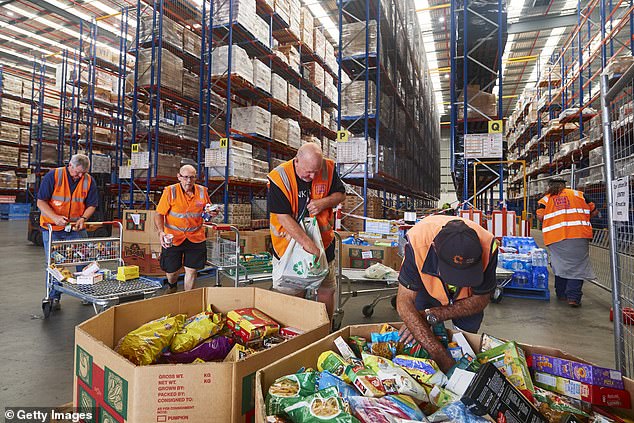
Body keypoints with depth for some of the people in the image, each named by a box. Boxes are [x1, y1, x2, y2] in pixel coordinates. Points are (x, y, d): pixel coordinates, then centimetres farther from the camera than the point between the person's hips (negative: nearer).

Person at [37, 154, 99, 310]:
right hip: (52, 228, -2)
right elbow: (41, 202, -10)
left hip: (77, 228, 2)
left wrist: (83, 218, -16)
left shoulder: (89, 181, -2)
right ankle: (54, 297, 17)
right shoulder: (53, 176, -10)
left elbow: (91, 204, 3)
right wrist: (55, 217, -26)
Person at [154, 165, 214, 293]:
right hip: (173, 237, -1)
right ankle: (172, 287, 47)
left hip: (196, 238, 2)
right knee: (171, 270, 11)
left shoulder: (202, 191, -1)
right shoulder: (170, 191, -10)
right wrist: (161, 232, -22)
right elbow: (159, 214, -6)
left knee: (191, 270, 5)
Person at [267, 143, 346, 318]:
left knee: (327, 290, 13)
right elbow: (283, 217, -21)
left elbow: (341, 194, 6)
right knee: (293, 294, 4)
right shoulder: (279, 177, -18)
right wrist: (307, 243, -26)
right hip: (290, 243, -3)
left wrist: (324, 202, -15)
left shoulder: (328, 168, -7)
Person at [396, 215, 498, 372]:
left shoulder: (488, 246, -38)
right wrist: (439, 354, -43)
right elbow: (404, 302, -37)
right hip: (428, 288, -1)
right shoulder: (417, 240, -43)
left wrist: (432, 316, -30)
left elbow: (480, 300, -21)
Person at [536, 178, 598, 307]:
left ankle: (561, 294, 20)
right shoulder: (578, 194, 13)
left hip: (555, 238, 1)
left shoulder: (545, 199, 10)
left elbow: (540, 216, -4)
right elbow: (594, 211, 11)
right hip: (579, 235, 0)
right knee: (578, 265, 3)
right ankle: (573, 297, -3)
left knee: (560, 265, 12)